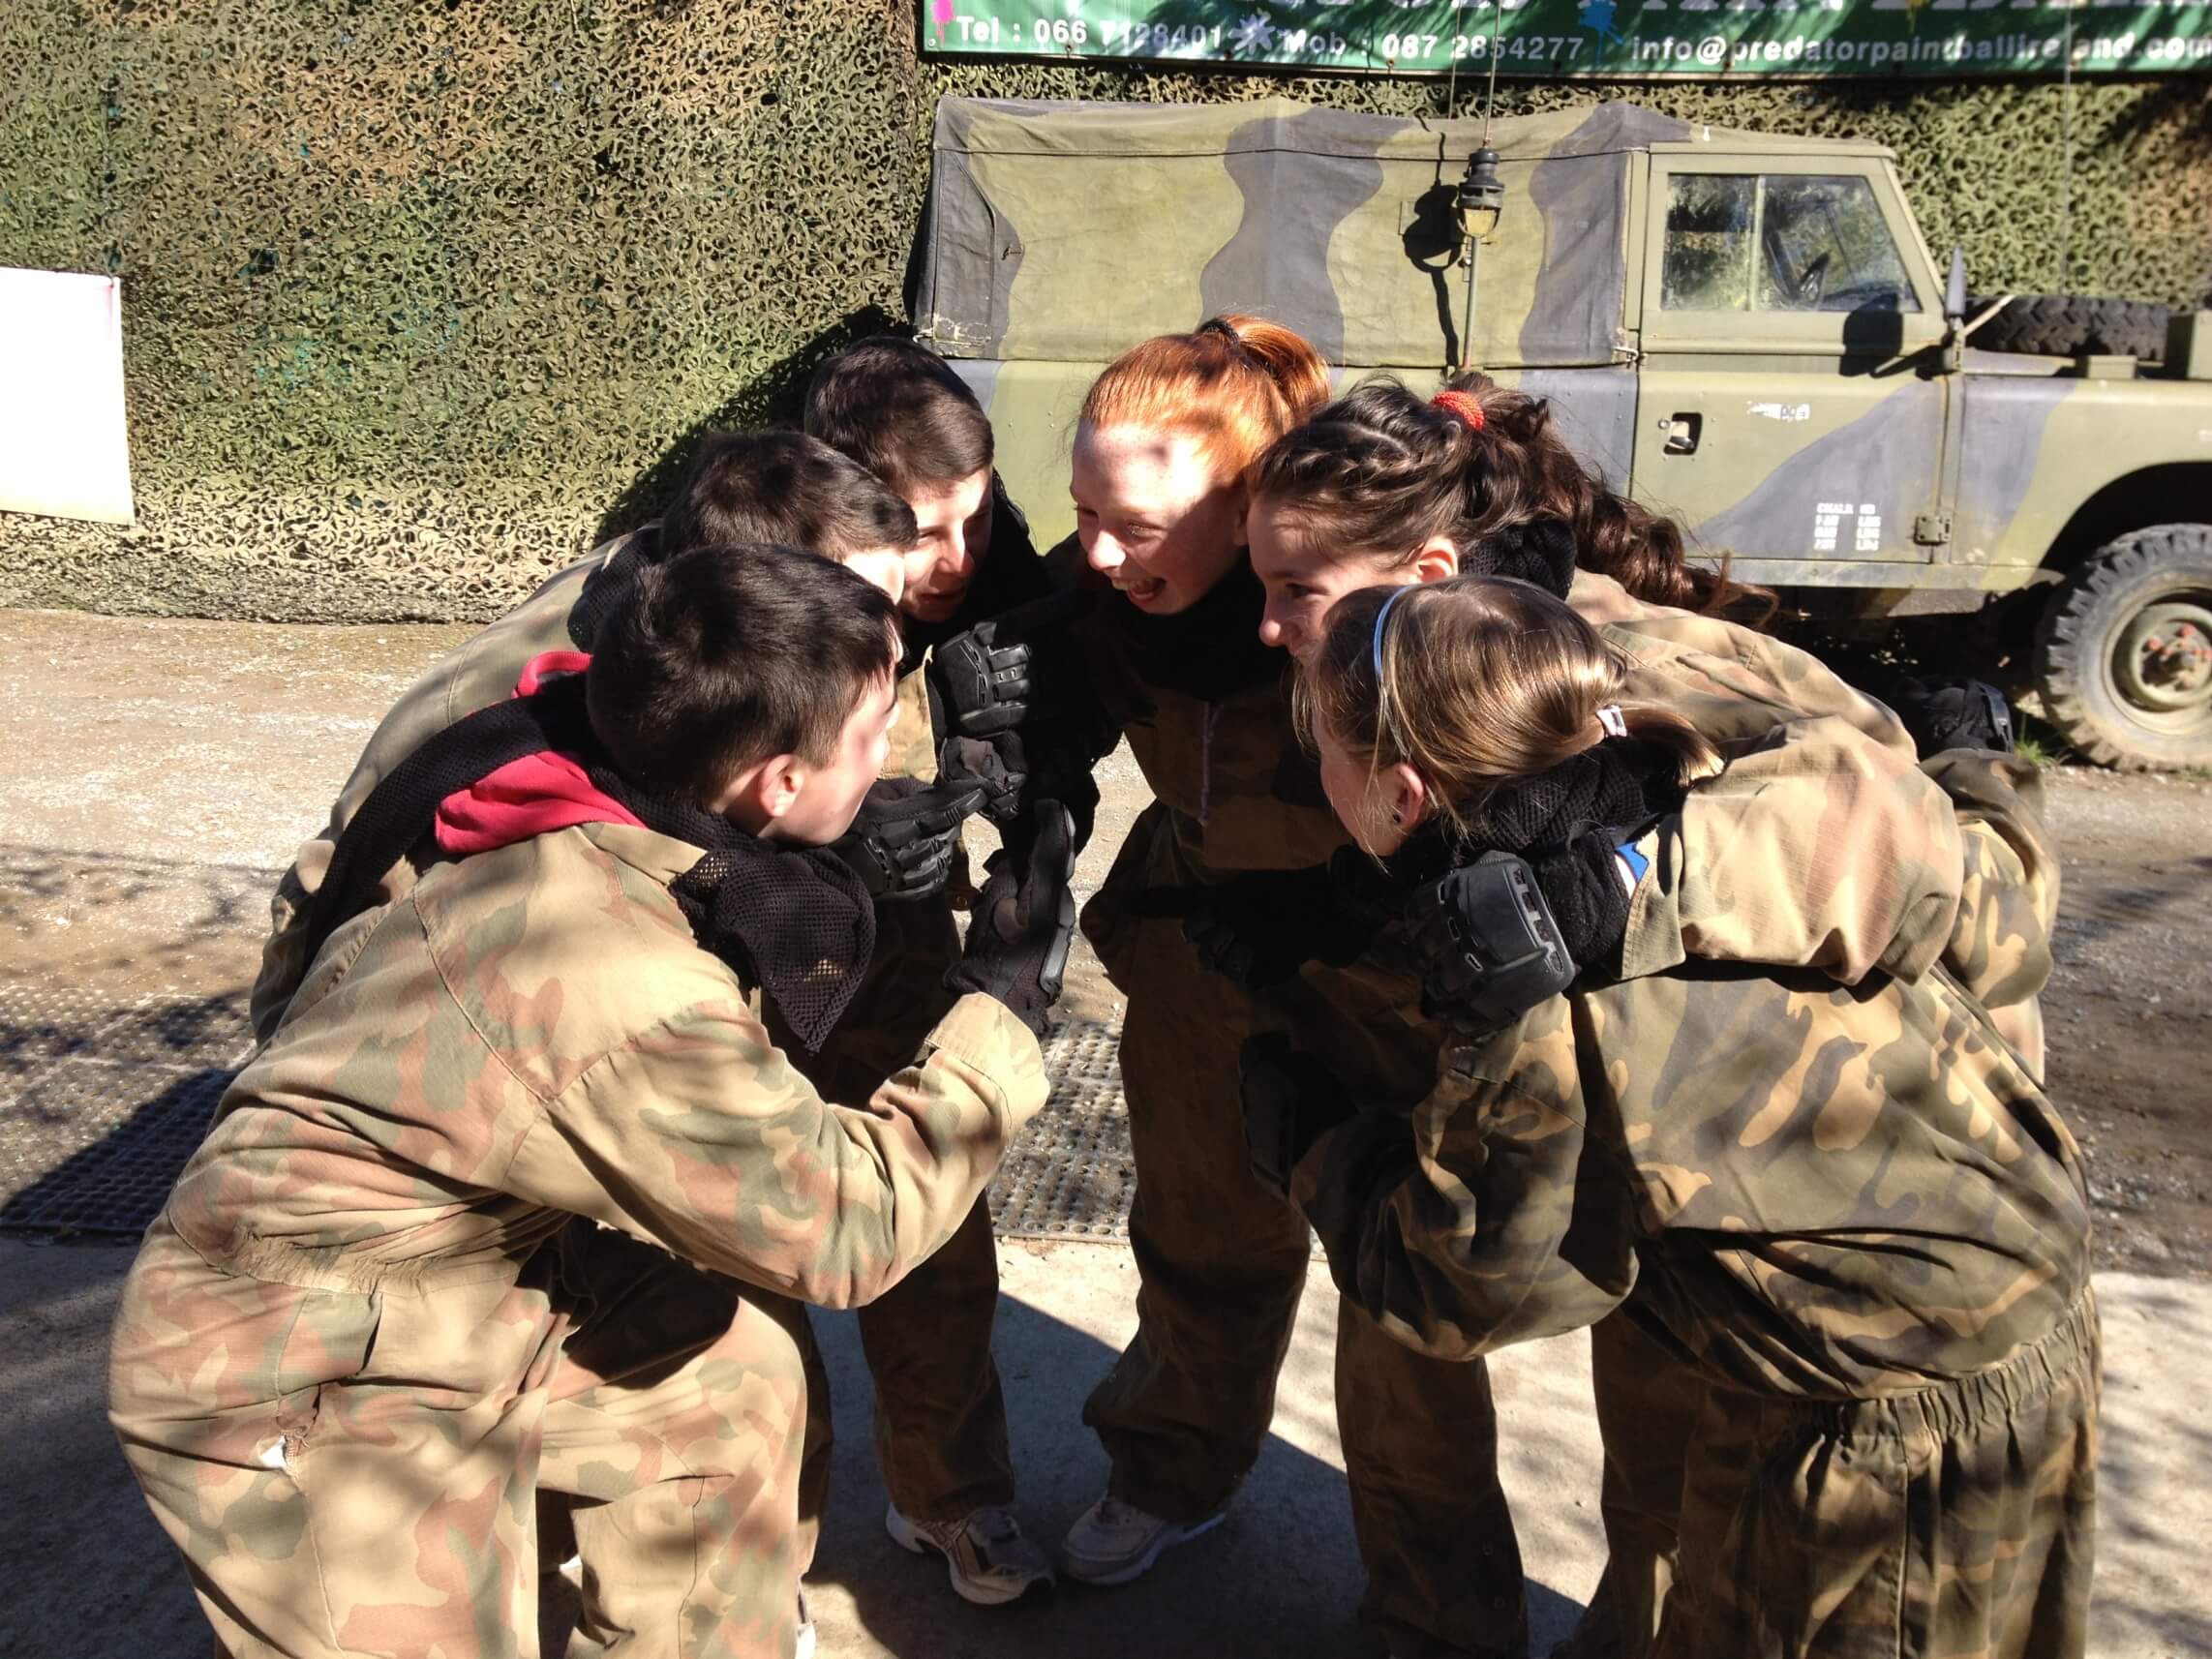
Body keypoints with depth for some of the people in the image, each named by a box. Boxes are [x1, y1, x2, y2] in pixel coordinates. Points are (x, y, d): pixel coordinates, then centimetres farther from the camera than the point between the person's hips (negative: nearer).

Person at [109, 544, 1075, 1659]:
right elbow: (842, 1226, -22)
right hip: (295, 1386, -8)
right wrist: (1001, 1004, -14)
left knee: (731, 1371, 11)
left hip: (452, 1282, 8)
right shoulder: (633, 995, -35)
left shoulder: (588, 823, -13)